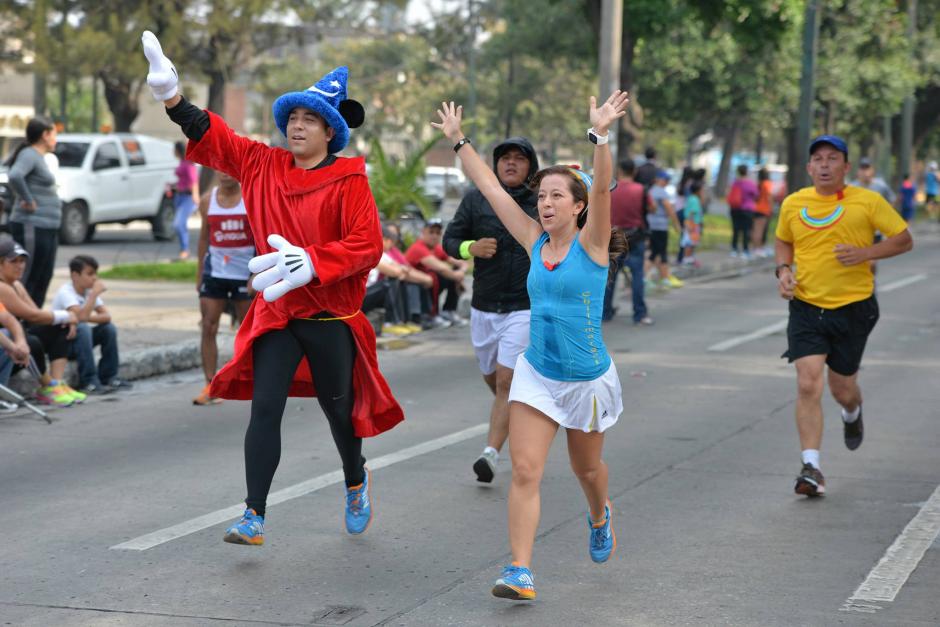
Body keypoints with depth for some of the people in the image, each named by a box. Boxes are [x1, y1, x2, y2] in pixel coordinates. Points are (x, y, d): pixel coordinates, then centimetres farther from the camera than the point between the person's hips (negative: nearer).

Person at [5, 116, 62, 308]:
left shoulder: (40, 156, 17)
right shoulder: (29, 154, -13)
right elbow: (15, 176, -32)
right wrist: (28, 200, -22)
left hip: (47, 228, 10)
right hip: (33, 226, -10)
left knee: (43, 279, 13)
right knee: (28, 279, -8)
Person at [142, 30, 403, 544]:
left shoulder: (349, 182, -10)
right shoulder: (264, 166, 5)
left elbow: (367, 245, -18)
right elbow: (210, 136, 11)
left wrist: (311, 262, -30)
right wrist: (170, 93, 2)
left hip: (331, 317, -3)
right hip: (276, 313, 3)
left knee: (338, 410, 12)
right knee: (265, 408, -10)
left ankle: (355, 482, 44)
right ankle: (254, 517, -11)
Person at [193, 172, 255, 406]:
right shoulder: (207, 200, 4)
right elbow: (204, 237, 12)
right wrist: (199, 274, 11)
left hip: (244, 274, -2)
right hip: (214, 271, 3)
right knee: (208, 328, -6)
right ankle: (210, 386, -6)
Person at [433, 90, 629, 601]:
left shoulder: (590, 243, -11)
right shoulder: (535, 242, 1)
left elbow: (601, 188, -28)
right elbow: (490, 187, 4)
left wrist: (600, 135, -41)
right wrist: (458, 141, 4)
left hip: (587, 379, -3)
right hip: (536, 375, 3)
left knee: (586, 467, 18)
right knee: (524, 471, -11)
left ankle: (599, 517, 51)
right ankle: (520, 571, -11)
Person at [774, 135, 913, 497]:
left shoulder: (867, 202, -5)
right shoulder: (793, 204, 3)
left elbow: (904, 240, 0)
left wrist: (865, 253, -16)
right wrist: (783, 270, 1)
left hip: (853, 307, -1)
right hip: (806, 307, 1)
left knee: (842, 389, 11)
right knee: (808, 385, -14)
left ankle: (853, 413, 49)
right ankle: (811, 467, -11)